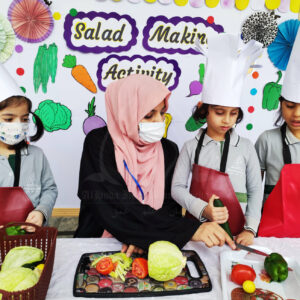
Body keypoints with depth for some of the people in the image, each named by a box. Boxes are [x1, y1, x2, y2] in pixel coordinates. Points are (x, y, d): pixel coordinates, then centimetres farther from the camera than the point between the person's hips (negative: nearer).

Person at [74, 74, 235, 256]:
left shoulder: (169, 150, 4)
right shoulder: (99, 144, -9)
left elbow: (171, 207, 3)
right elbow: (118, 211, -19)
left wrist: (145, 235, -19)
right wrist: (190, 230, -25)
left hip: (148, 247, 2)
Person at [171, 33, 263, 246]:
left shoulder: (245, 147, 2)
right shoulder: (192, 147, 0)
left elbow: (255, 190, 5)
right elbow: (177, 187, -2)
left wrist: (250, 228, -4)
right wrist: (203, 209, -17)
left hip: (236, 231, 1)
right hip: (198, 228, 0)